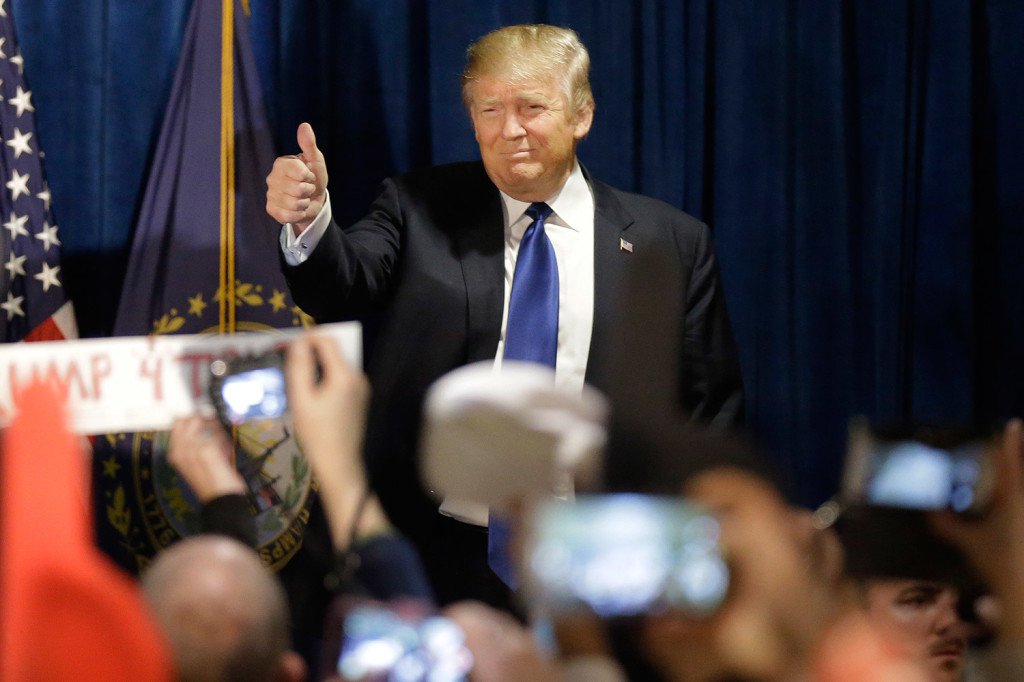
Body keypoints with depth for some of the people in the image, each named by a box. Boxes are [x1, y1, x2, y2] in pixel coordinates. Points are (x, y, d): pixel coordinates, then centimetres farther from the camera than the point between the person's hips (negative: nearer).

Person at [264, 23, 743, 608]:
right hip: (439, 553, 0)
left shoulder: (671, 243, 5)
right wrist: (309, 221, -33)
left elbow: (712, 407, 8)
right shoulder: (419, 212, 6)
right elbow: (346, 285, -12)